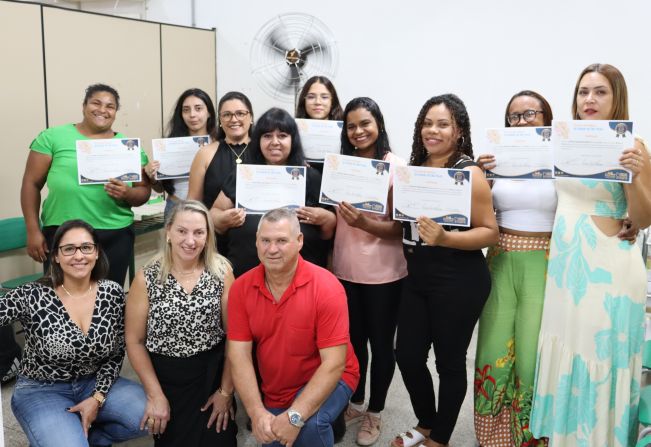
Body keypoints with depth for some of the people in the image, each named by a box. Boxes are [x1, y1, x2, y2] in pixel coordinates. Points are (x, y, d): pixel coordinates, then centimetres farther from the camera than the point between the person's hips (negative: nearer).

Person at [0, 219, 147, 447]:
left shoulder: (113, 293, -7)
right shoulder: (32, 296, -16)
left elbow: (116, 353, 0)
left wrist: (97, 397, -8)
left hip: (95, 384, 4)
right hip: (41, 391, -3)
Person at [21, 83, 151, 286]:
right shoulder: (52, 137, 4)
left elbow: (144, 191, 10)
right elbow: (31, 183, 4)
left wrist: (128, 193, -12)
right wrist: (33, 231, -2)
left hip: (115, 236, 2)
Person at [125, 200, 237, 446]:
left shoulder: (221, 271, -7)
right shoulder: (147, 278, -9)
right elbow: (135, 341, -4)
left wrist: (226, 391, -3)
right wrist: (155, 395, -7)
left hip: (212, 375, 1)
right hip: (164, 377, 0)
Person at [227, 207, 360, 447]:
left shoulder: (326, 287, -24)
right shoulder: (241, 288, -12)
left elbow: (334, 363, -25)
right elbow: (239, 355, -14)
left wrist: (296, 415, -33)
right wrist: (256, 412, -26)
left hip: (327, 380, -4)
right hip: (274, 393, 5)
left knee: (310, 424, -32)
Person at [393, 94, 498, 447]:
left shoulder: (469, 173, -12)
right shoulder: (414, 169, 8)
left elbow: (490, 231, -15)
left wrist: (445, 238, -29)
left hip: (459, 283, -7)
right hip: (417, 278, 7)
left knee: (449, 361, 8)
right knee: (407, 354, 12)